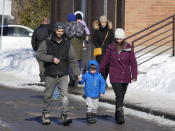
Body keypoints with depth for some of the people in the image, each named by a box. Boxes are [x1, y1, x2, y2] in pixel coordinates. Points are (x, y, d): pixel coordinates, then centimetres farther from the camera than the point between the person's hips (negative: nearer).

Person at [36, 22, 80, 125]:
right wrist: (52, 58, -17)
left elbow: (73, 60, 8)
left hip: (63, 75, 1)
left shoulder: (67, 44, 7)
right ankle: (45, 116, 23)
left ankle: (65, 116, -16)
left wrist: (77, 72, 2)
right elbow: (39, 54, -8)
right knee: (48, 96, 8)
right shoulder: (47, 43, 1)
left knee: (65, 95, -13)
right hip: (50, 75, -1)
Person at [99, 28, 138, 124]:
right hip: (115, 76, -2)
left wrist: (134, 75, -6)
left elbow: (133, 63, 1)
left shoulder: (129, 48, 1)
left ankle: (117, 115, 25)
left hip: (125, 76, 2)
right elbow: (105, 60, 9)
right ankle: (120, 116, -16)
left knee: (121, 96, 10)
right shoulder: (111, 48, 1)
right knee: (119, 96, -13)